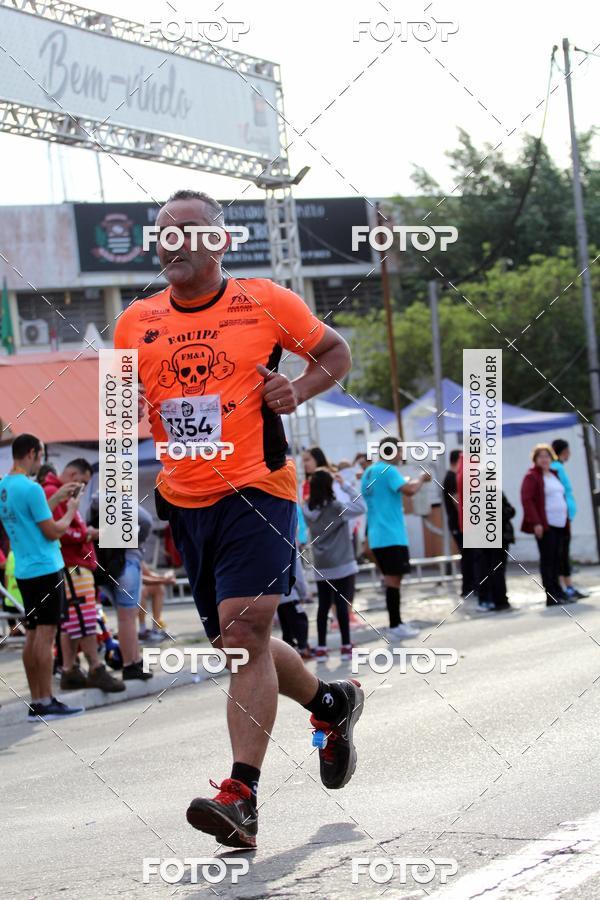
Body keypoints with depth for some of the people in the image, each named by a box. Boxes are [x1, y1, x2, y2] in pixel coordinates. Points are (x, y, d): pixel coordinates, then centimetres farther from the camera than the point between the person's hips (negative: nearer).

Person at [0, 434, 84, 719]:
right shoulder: (30, 488, -16)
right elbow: (52, 532, -13)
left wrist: (55, 499, 22)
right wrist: (70, 512, 4)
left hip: (24, 571, 9)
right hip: (45, 568, -9)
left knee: (34, 635, 10)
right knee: (46, 634, -7)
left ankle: (36, 702, 11)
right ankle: (47, 703, -7)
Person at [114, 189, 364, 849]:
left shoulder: (265, 303, -1)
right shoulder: (136, 323, 8)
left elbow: (335, 353, 13)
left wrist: (299, 390, -6)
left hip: (256, 490, -5)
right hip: (182, 501, 5)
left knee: (244, 633, -19)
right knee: (235, 643, 13)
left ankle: (241, 796, -23)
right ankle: (331, 704, 40)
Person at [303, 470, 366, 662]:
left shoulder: (308, 509, -4)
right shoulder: (336, 508, -15)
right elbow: (361, 507, -9)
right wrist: (346, 485, -5)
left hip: (321, 567, 4)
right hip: (342, 565, -4)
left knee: (323, 605, 9)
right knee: (342, 604, 0)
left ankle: (321, 648, 9)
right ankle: (346, 646, 3)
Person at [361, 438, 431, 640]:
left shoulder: (368, 473, 16)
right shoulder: (388, 470, -11)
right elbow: (409, 490, -22)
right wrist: (421, 479, -7)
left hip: (376, 537, 9)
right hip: (391, 536, -9)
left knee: (391, 578, 14)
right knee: (393, 579, -7)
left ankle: (397, 623, 18)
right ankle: (395, 627, -8)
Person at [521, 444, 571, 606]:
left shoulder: (554, 474, 19)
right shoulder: (531, 476, -6)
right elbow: (526, 500, -13)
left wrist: (566, 519, 17)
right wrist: (536, 523, -19)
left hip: (559, 524, 7)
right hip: (544, 525, -7)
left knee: (556, 558, 10)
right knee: (547, 559, -7)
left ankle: (557, 591, 16)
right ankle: (551, 596, -7)